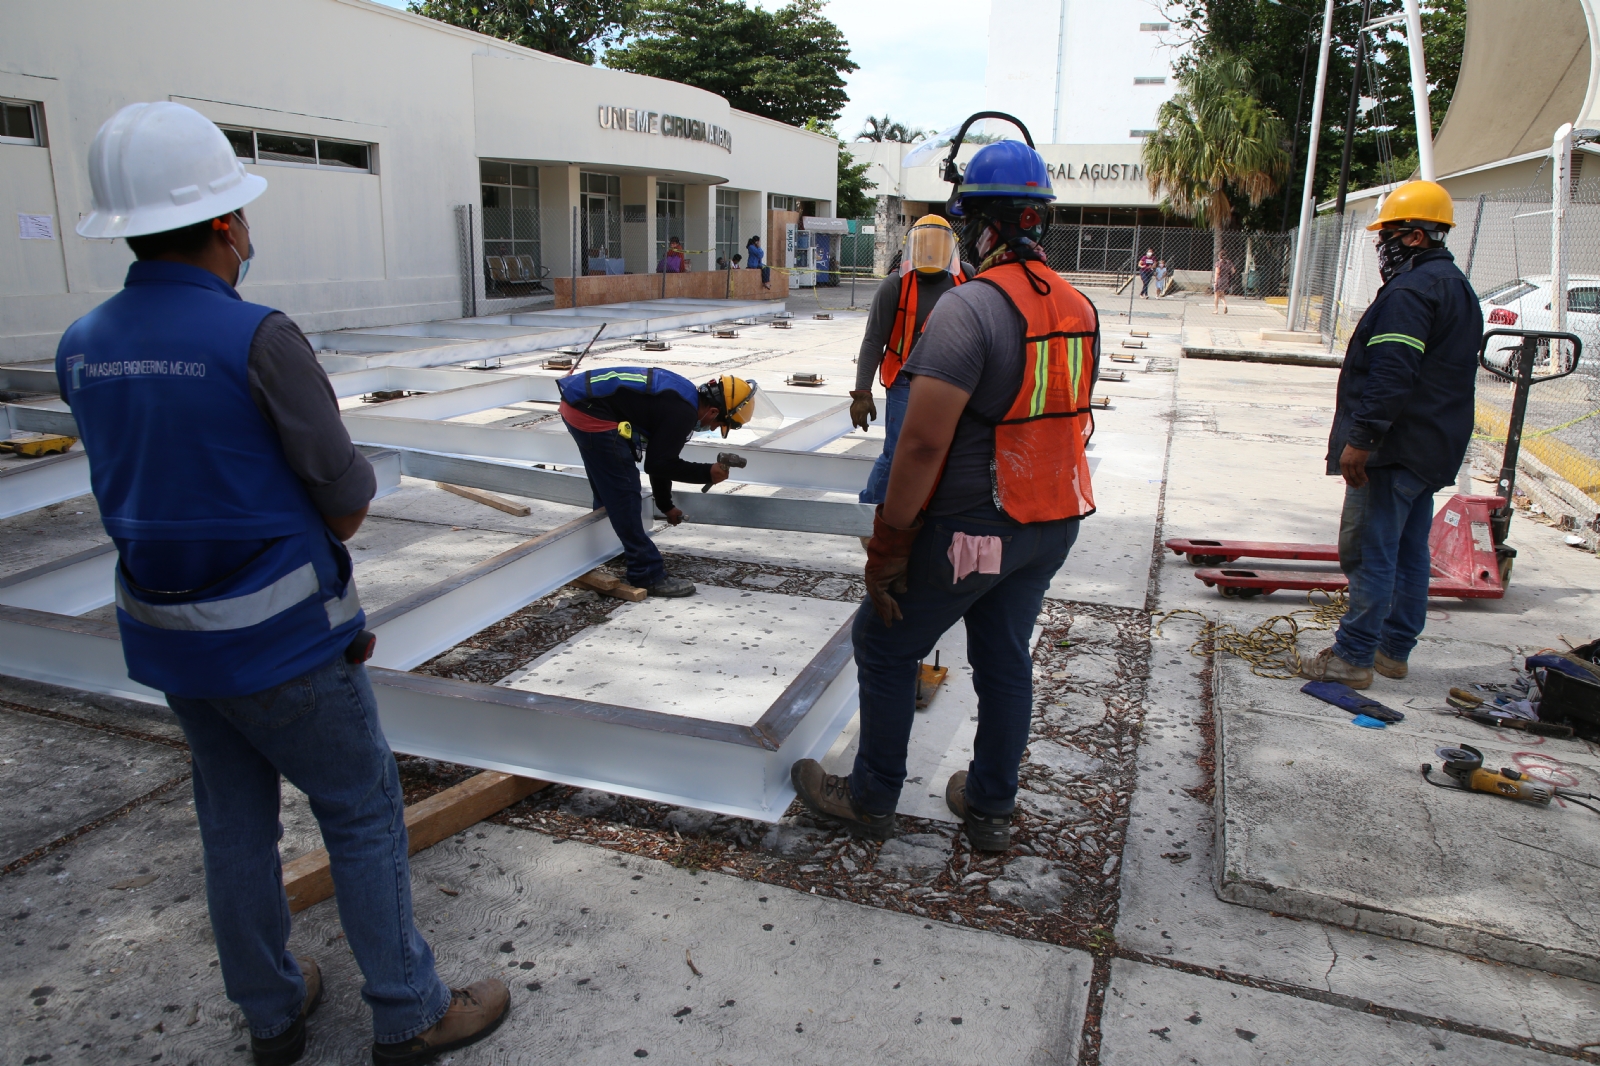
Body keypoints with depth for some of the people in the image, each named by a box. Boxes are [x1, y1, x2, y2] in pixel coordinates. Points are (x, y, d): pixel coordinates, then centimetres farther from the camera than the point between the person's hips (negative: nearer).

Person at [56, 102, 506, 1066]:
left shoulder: (83, 349, 1)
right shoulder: (258, 338, -21)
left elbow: (144, 487, 9)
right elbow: (348, 501, -16)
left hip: (166, 632, 7)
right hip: (280, 635, -7)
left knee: (235, 820, 20)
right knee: (365, 816, 8)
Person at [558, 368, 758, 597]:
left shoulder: (682, 398, 15)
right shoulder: (683, 412, -16)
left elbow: (660, 456, 26)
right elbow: (658, 464, -12)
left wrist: (666, 505, 35)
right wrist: (707, 473, -4)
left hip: (578, 403, 11)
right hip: (590, 413, -11)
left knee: (608, 490, 24)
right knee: (623, 493, -4)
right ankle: (648, 576, 2)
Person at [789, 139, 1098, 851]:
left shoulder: (971, 307, -20)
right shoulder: (1078, 308, 6)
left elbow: (923, 443, -25)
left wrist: (887, 547, -18)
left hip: (972, 527, -8)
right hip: (1054, 524, 8)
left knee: (886, 647, 10)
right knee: (1006, 660, 19)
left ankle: (871, 800, 25)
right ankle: (990, 809, 33)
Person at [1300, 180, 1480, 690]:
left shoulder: (1411, 289, -16)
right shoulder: (1460, 288, 18)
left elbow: (1391, 373, -25)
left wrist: (1359, 438, -25)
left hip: (1394, 448, -10)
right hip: (1435, 451, 11)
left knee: (1369, 551, -6)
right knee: (1410, 550, 14)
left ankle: (1353, 657, -1)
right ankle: (1394, 649, 23)